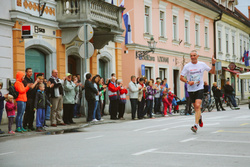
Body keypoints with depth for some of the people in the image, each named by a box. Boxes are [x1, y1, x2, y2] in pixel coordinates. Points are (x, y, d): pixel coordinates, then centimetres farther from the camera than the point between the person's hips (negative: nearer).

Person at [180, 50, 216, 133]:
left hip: (200, 88, -2)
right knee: (196, 107, 11)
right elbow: (181, 77, 2)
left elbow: (212, 72, 12)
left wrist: (213, 64, -5)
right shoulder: (187, 66, -1)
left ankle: (195, 125, -20)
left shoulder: (202, 64, 2)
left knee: (197, 106, -19)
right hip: (191, 89, 2)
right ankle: (199, 117, 46)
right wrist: (188, 82, -16)